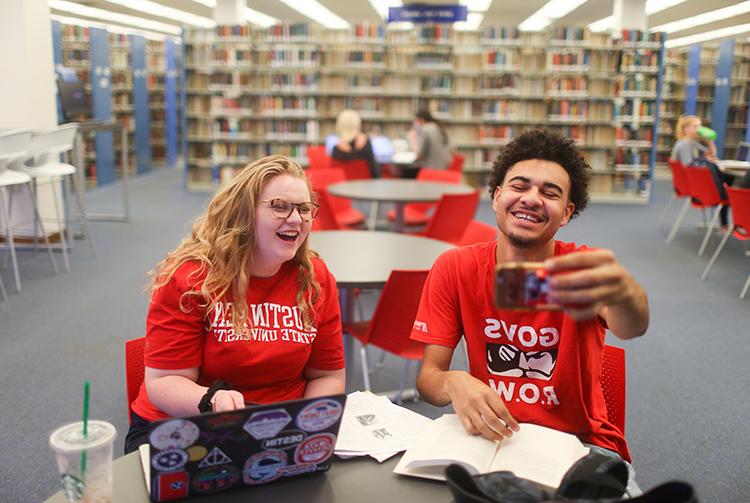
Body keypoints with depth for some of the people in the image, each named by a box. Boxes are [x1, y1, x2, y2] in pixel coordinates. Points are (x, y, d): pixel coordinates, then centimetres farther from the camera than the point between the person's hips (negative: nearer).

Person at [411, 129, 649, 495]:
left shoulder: (582, 270, -11)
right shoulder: (455, 269, -7)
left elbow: (631, 328, -34)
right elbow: (428, 376, -8)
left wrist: (622, 291, -58)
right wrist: (455, 384, -32)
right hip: (490, 435, 1)